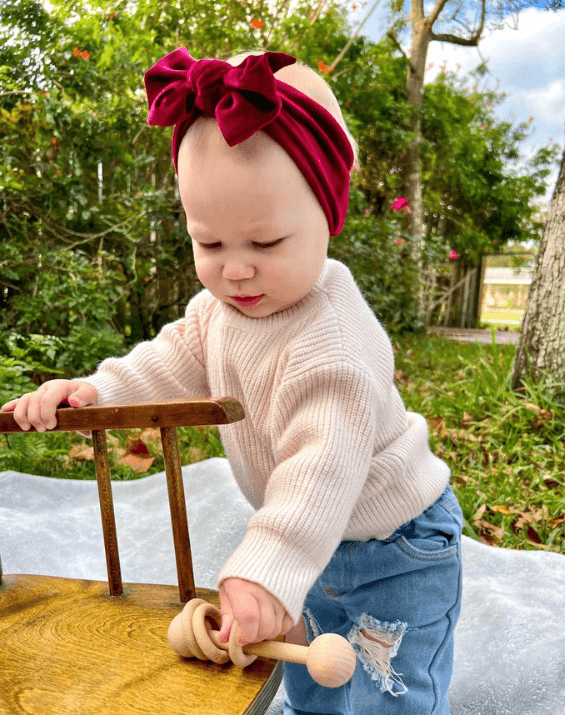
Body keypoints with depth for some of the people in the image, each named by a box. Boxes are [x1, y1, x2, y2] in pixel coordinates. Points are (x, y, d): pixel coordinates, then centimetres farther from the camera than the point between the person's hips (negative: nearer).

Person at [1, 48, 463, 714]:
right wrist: (96, 387, -8)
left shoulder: (329, 341, -36)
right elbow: (177, 356, 4)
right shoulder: (221, 304, -8)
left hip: (395, 550, -8)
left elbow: (325, 465, -39)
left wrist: (266, 572, -41)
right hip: (319, 541, 8)